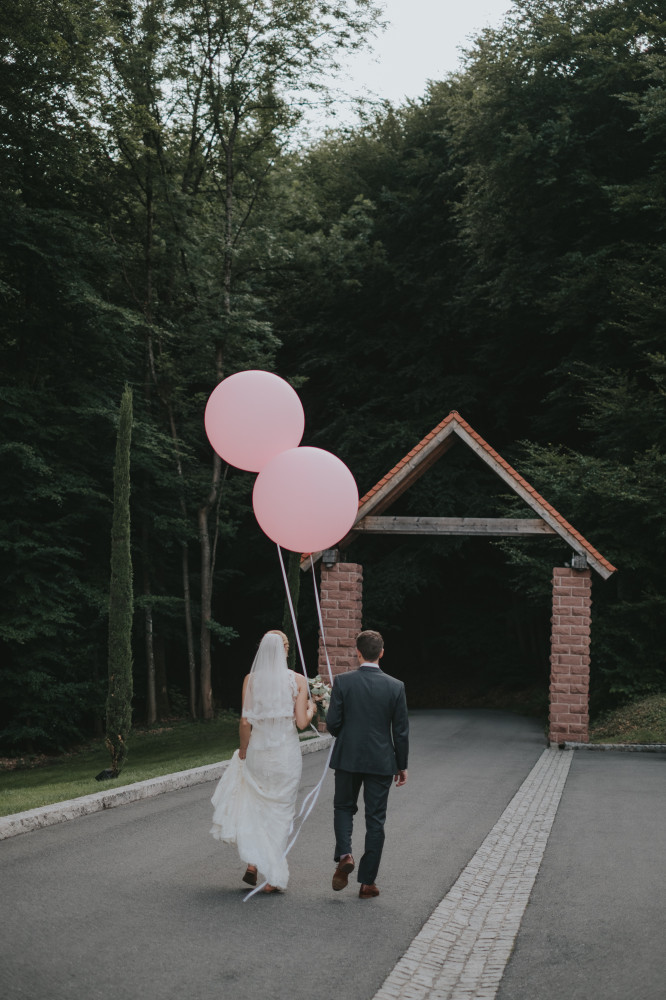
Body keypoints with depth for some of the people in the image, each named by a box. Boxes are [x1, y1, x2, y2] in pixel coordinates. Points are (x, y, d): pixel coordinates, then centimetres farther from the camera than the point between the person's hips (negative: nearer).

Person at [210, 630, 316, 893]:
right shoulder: (297, 681, -7)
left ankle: (253, 863, 6)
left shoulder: (251, 680, -4)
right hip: (287, 753, -1)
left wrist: (243, 750, 10)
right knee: (280, 812, 10)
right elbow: (301, 722, -8)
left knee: (254, 809, 19)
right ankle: (274, 876, 12)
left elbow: (245, 722, -5)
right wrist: (311, 709, 14)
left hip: (257, 752, 1)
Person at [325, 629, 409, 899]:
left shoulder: (343, 681, -9)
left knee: (343, 807, 21)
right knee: (375, 819, 9)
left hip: (347, 758, 0)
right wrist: (402, 765, 7)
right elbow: (401, 731, -3)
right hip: (381, 762, 0)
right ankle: (367, 882, 11)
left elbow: (332, 723, -9)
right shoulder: (395, 687, -7)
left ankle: (344, 855, -4)